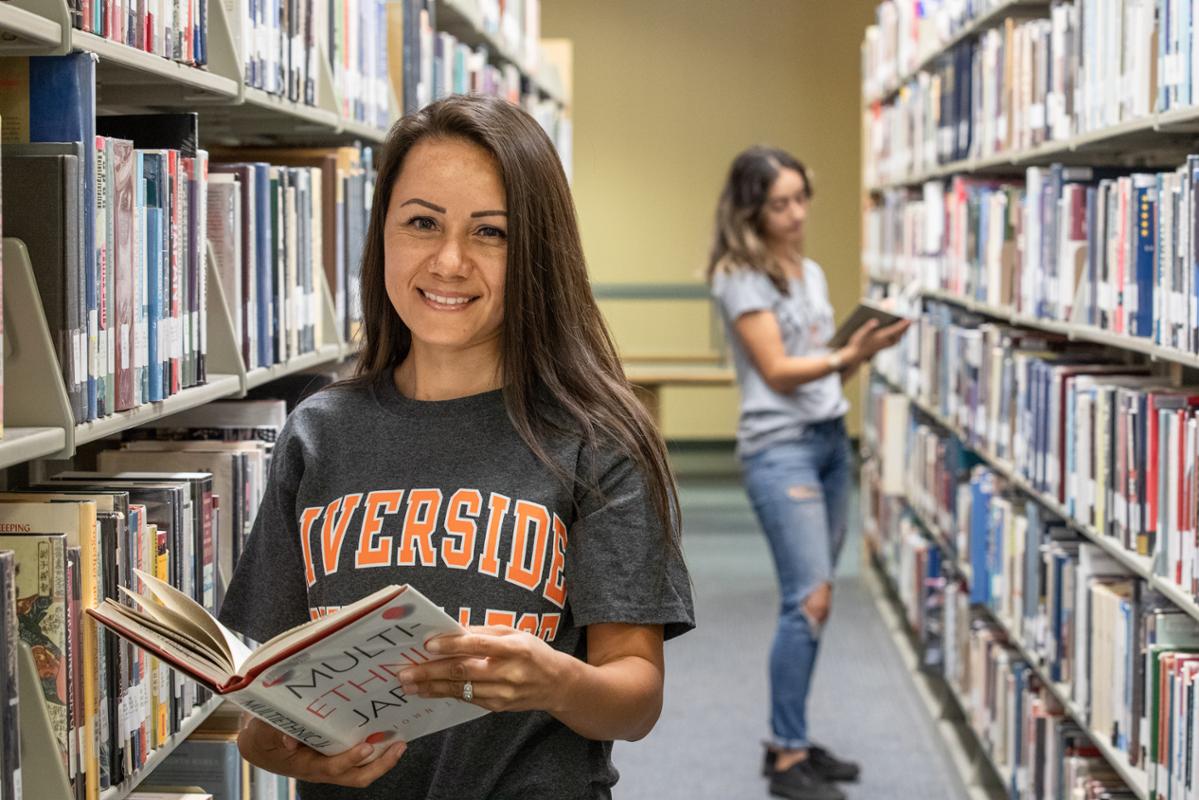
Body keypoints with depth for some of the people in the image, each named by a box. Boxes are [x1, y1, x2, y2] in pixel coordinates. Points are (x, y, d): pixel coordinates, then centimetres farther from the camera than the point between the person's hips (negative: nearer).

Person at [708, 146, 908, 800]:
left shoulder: (811, 272, 16)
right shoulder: (739, 278, -7)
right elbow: (777, 371, -13)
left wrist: (860, 353, -3)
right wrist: (845, 357, -25)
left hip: (831, 439, 7)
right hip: (779, 446, -7)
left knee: (808, 600, 6)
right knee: (810, 598, -13)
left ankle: (789, 740, 15)